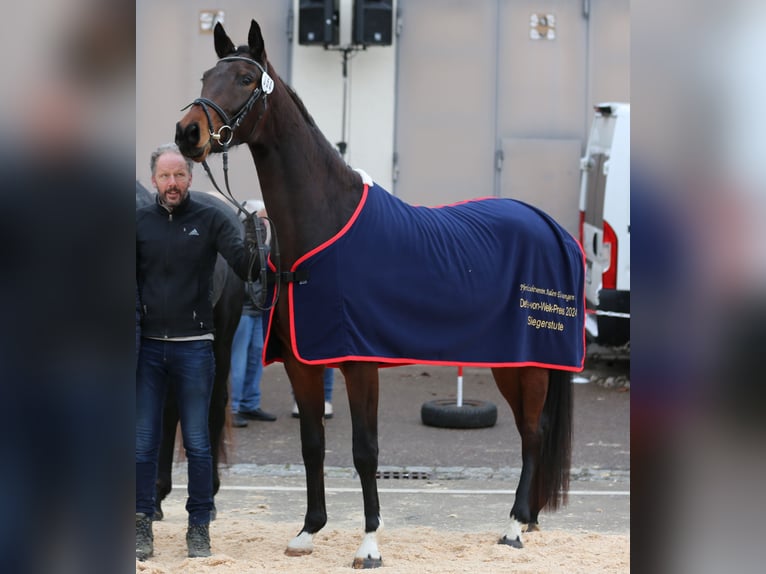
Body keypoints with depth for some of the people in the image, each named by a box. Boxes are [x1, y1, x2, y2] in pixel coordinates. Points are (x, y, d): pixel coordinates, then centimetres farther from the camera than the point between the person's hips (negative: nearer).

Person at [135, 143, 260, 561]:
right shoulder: (140, 222, 4)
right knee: (143, 443, 4)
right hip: (147, 345, 1)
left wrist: (253, 238, -32)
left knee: (198, 444, 4)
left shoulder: (210, 221, 0)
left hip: (193, 346, -1)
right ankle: (142, 526, 12)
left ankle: (199, 527, 12)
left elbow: (242, 265, -11)